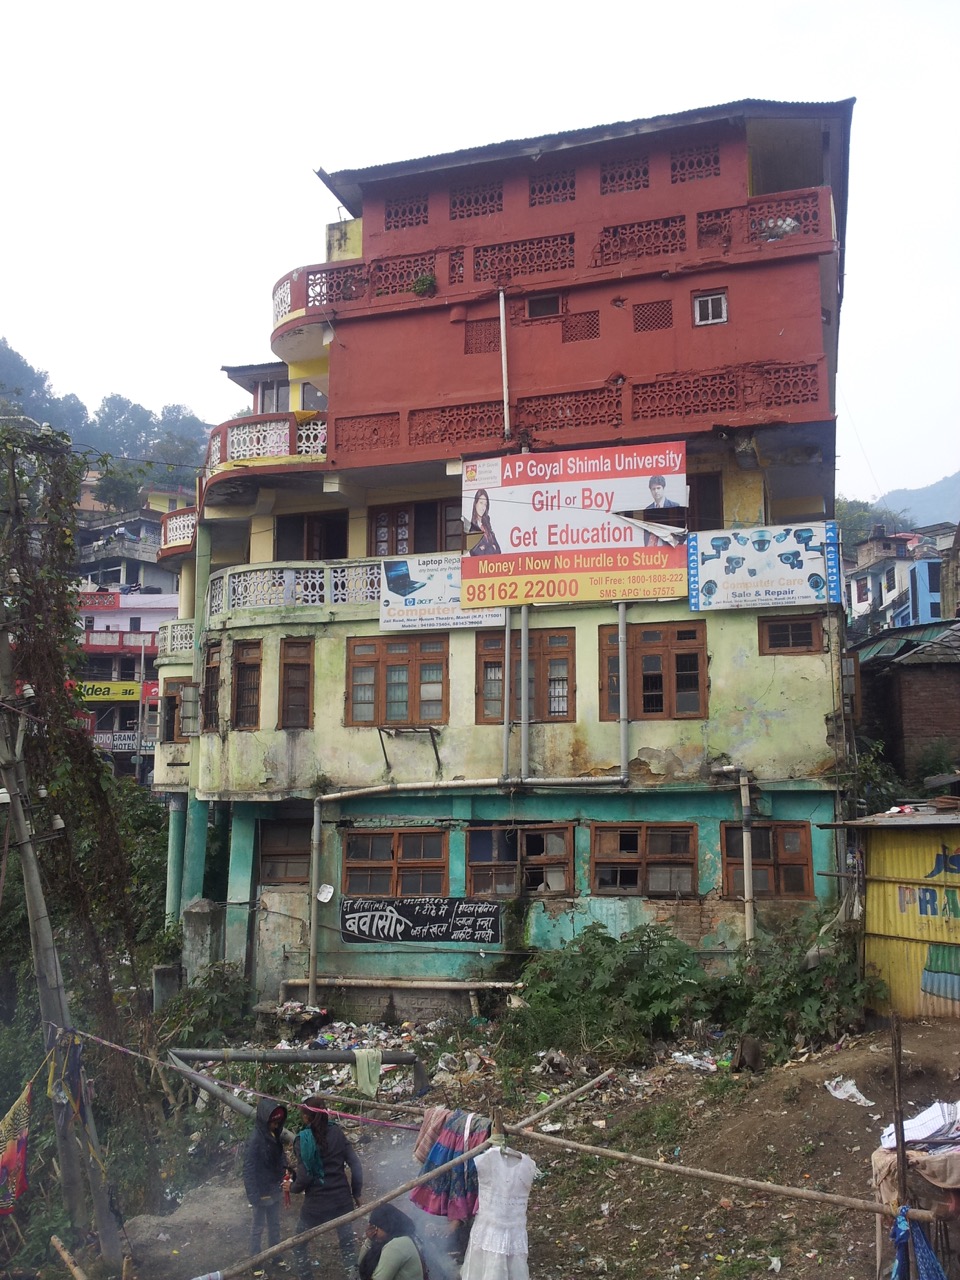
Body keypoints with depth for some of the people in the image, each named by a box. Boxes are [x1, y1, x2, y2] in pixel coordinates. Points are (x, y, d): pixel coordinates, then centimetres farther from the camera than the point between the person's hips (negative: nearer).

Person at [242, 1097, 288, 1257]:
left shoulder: (275, 1135, -3)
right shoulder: (256, 1139, -24)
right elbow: (249, 1169, -22)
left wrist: (283, 1174, -3)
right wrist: (253, 1196, -22)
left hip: (274, 1190, 7)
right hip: (261, 1192, -7)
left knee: (274, 1225, 20)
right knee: (258, 1226, 10)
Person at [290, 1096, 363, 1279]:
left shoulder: (303, 1140, -13)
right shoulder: (337, 1132, -2)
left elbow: (304, 1176, -16)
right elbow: (355, 1165, -3)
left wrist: (293, 1188, 5)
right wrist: (356, 1192, 8)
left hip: (316, 1203, -3)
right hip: (342, 1199, 3)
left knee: (299, 1244, 20)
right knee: (347, 1242, 17)